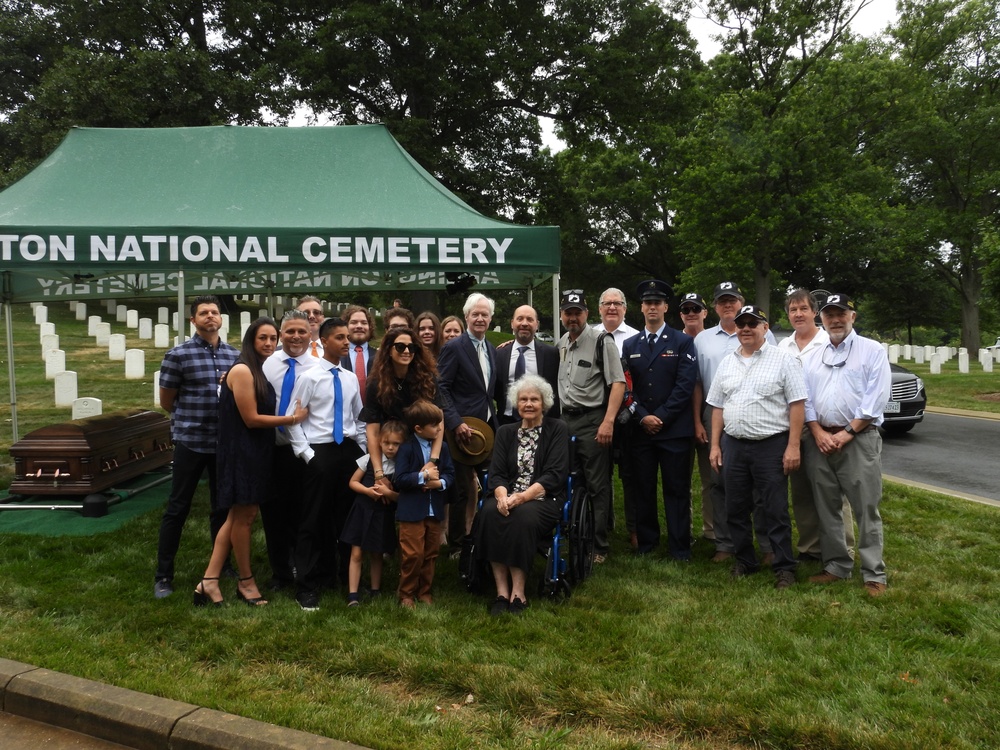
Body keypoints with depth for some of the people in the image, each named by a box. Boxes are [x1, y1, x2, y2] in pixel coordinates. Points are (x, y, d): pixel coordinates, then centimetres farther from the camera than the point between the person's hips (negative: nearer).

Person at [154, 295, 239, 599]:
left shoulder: (235, 354, 6)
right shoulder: (178, 354, -5)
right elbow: (166, 402, 1)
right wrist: (190, 419, 8)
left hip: (225, 442, 4)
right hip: (190, 442, -4)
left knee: (222, 506, 14)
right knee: (177, 508, 4)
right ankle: (163, 575, 15)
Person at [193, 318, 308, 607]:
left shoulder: (261, 370, 12)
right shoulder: (242, 370, -16)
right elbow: (251, 419, -19)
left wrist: (291, 413, -2)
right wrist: (292, 418, -14)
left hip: (255, 452, 10)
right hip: (242, 452, -9)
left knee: (239, 516, 11)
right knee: (243, 516, 4)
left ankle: (209, 580, 17)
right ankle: (245, 581, 19)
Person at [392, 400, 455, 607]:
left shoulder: (442, 447, 5)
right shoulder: (407, 448, -11)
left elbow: (450, 473, 4)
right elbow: (400, 479, -17)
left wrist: (440, 482, -16)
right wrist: (423, 476, -22)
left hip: (435, 510, 5)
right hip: (412, 511, -5)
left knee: (431, 554, 13)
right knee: (413, 555, -1)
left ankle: (425, 592, 28)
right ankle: (406, 594, 17)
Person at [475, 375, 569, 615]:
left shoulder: (557, 429, 4)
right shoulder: (505, 432, 16)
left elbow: (555, 475, -7)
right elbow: (497, 473, 5)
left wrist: (523, 497, -21)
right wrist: (502, 496, -18)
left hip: (544, 499, -3)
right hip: (509, 497, 3)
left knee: (523, 516, -36)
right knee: (489, 512, -31)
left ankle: (518, 592, -25)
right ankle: (502, 592, -27)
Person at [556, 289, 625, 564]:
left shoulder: (600, 342, -8)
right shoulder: (560, 344, 13)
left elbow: (618, 383, -13)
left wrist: (608, 421, -20)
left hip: (592, 421, -6)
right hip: (565, 420, 6)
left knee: (597, 487, -1)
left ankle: (599, 546, 8)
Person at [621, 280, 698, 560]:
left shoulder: (683, 342, 3)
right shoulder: (630, 345, 12)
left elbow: (686, 384, -6)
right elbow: (626, 387, 6)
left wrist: (661, 417, -12)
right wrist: (643, 417, -7)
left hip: (675, 429, -2)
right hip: (640, 429, 3)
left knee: (676, 490, 3)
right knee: (642, 489, 8)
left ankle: (680, 547, 12)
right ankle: (645, 541, 21)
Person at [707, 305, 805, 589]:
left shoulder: (783, 359, -4)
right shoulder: (727, 363, 11)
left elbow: (797, 404, -8)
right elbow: (718, 407, 14)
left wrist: (793, 446, -13)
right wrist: (715, 445, 9)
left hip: (771, 446, -5)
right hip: (733, 446, 5)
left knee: (776, 511, 1)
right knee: (736, 509, 12)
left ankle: (784, 567, 14)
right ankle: (744, 562, 26)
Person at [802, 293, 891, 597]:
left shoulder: (872, 351, 1)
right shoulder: (813, 357, 15)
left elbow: (876, 399, -8)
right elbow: (805, 399, 9)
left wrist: (847, 433, -13)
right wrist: (819, 434, -5)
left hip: (859, 439, -5)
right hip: (820, 440, 5)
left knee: (866, 509, -2)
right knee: (826, 509, 10)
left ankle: (874, 574, 6)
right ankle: (837, 566, 21)